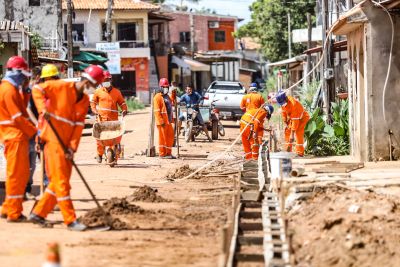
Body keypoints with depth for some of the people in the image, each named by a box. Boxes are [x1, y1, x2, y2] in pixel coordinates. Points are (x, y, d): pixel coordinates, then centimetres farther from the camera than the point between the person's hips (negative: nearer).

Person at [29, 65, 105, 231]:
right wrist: (43, 109, -24)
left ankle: (39, 213, 18)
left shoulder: (85, 100, 9)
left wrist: (72, 147, -6)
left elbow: (79, 125, 3)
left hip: (65, 142, 8)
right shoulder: (62, 87, -9)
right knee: (61, 180, -6)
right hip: (53, 138, -8)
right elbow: (37, 89, -11)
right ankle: (70, 220, -7)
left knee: (59, 181, 11)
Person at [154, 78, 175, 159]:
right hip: (162, 122, -9)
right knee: (162, 137, -4)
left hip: (168, 121, 9)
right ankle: (162, 154, 2)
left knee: (170, 136, 11)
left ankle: (168, 153, 19)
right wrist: (161, 121, -21)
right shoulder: (158, 97, -10)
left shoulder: (167, 96, 20)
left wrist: (171, 119, 19)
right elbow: (157, 111, -16)